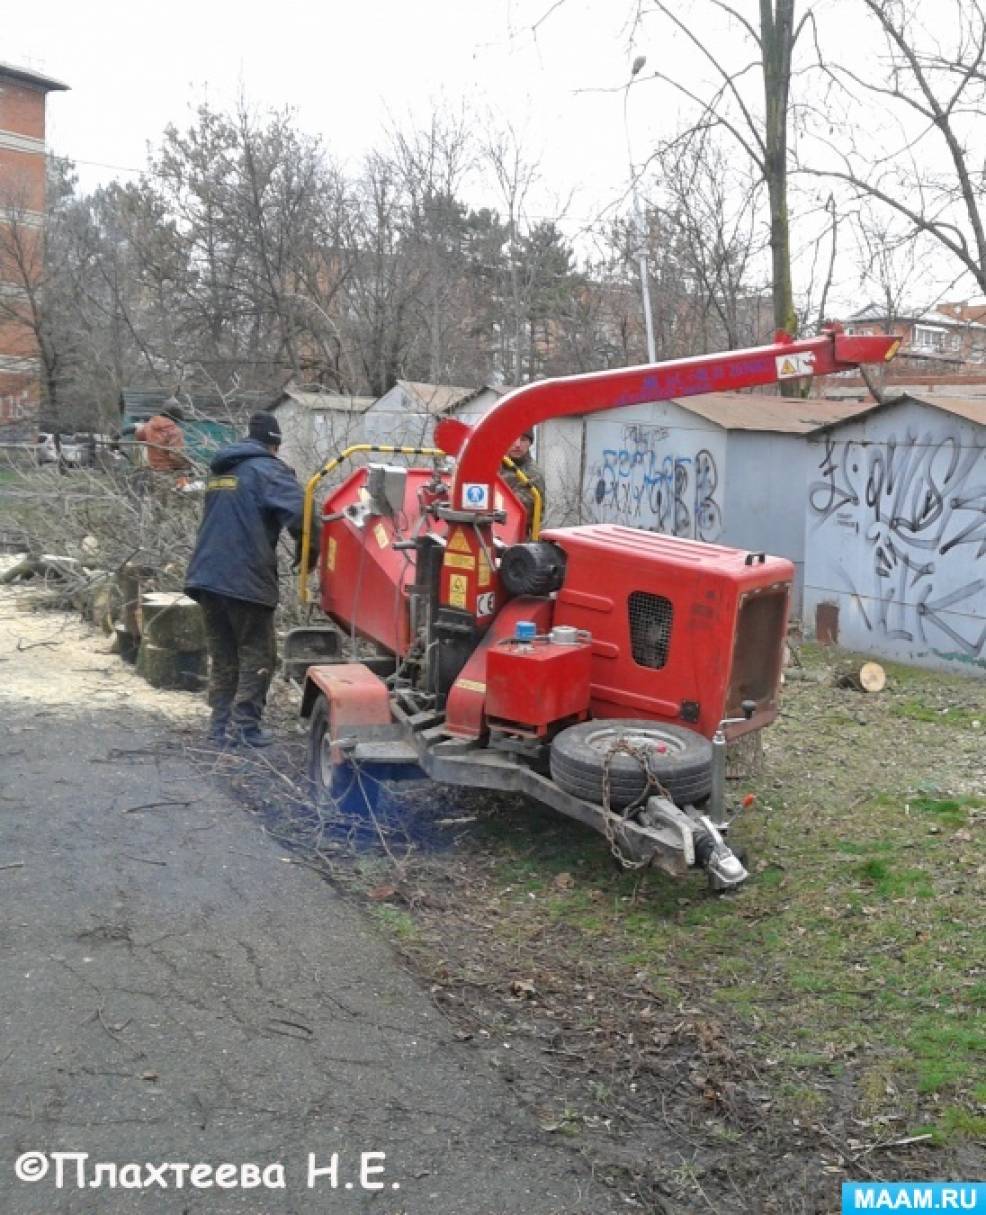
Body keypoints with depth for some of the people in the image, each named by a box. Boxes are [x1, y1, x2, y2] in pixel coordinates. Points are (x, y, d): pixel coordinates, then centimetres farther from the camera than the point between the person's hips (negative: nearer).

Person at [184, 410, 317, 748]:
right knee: (257, 654, 3)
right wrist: (311, 553, -3)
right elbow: (299, 514, -18)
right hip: (246, 579, -7)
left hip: (207, 576, 7)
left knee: (223, 656, 14)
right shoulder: (267, 469, -6)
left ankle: (221, 725, 17)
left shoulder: (218, 470, 19)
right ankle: (244, 725, 1)